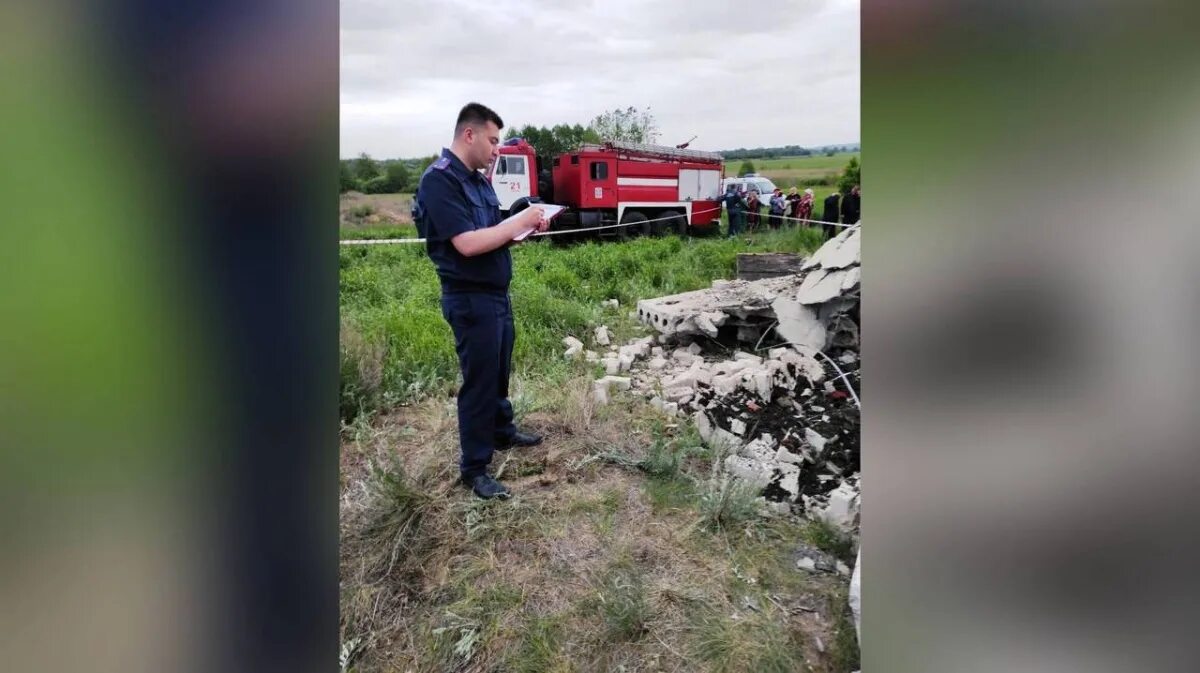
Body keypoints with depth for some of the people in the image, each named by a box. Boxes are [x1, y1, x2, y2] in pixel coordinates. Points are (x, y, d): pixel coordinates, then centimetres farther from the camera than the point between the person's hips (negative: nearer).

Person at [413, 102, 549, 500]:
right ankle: (474, 468, 13)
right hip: (470, 300, -9)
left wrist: (528, 228, -3)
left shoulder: (478, 179, 11)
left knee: (499, 372, 22)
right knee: (479, 381, 0)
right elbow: (467, 243, -26)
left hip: (497, 293, 9)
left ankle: (503, 433, 41)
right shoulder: (439, 180, -18)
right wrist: (520, 220, -19)